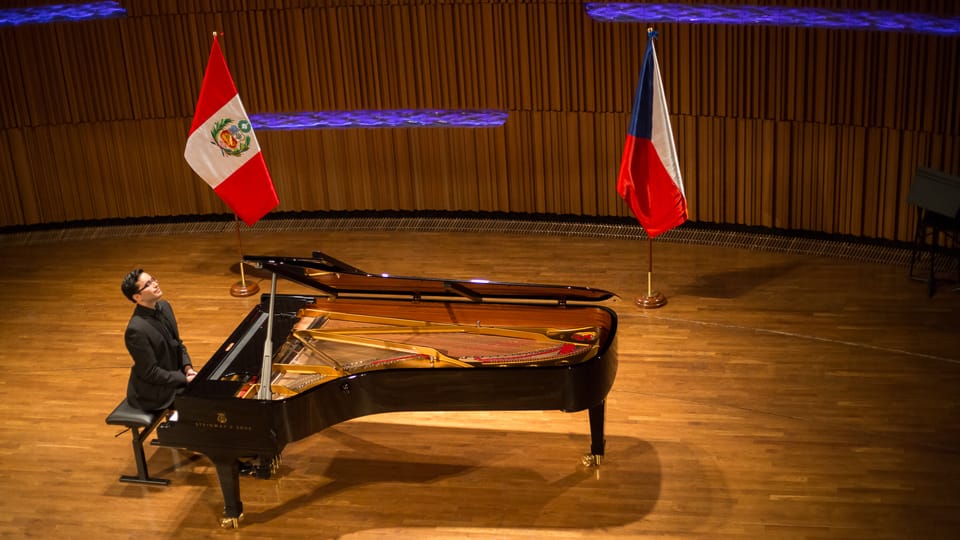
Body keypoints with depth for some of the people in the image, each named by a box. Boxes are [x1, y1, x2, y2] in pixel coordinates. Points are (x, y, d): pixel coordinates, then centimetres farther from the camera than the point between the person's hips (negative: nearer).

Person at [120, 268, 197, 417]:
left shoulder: (164, 307, -1)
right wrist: (186, 379, -19)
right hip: (153, 391, -8)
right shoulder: (136, 330, -26)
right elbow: (150, 373, -22)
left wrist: (187, 367, -5)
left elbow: (178, 344, 10)